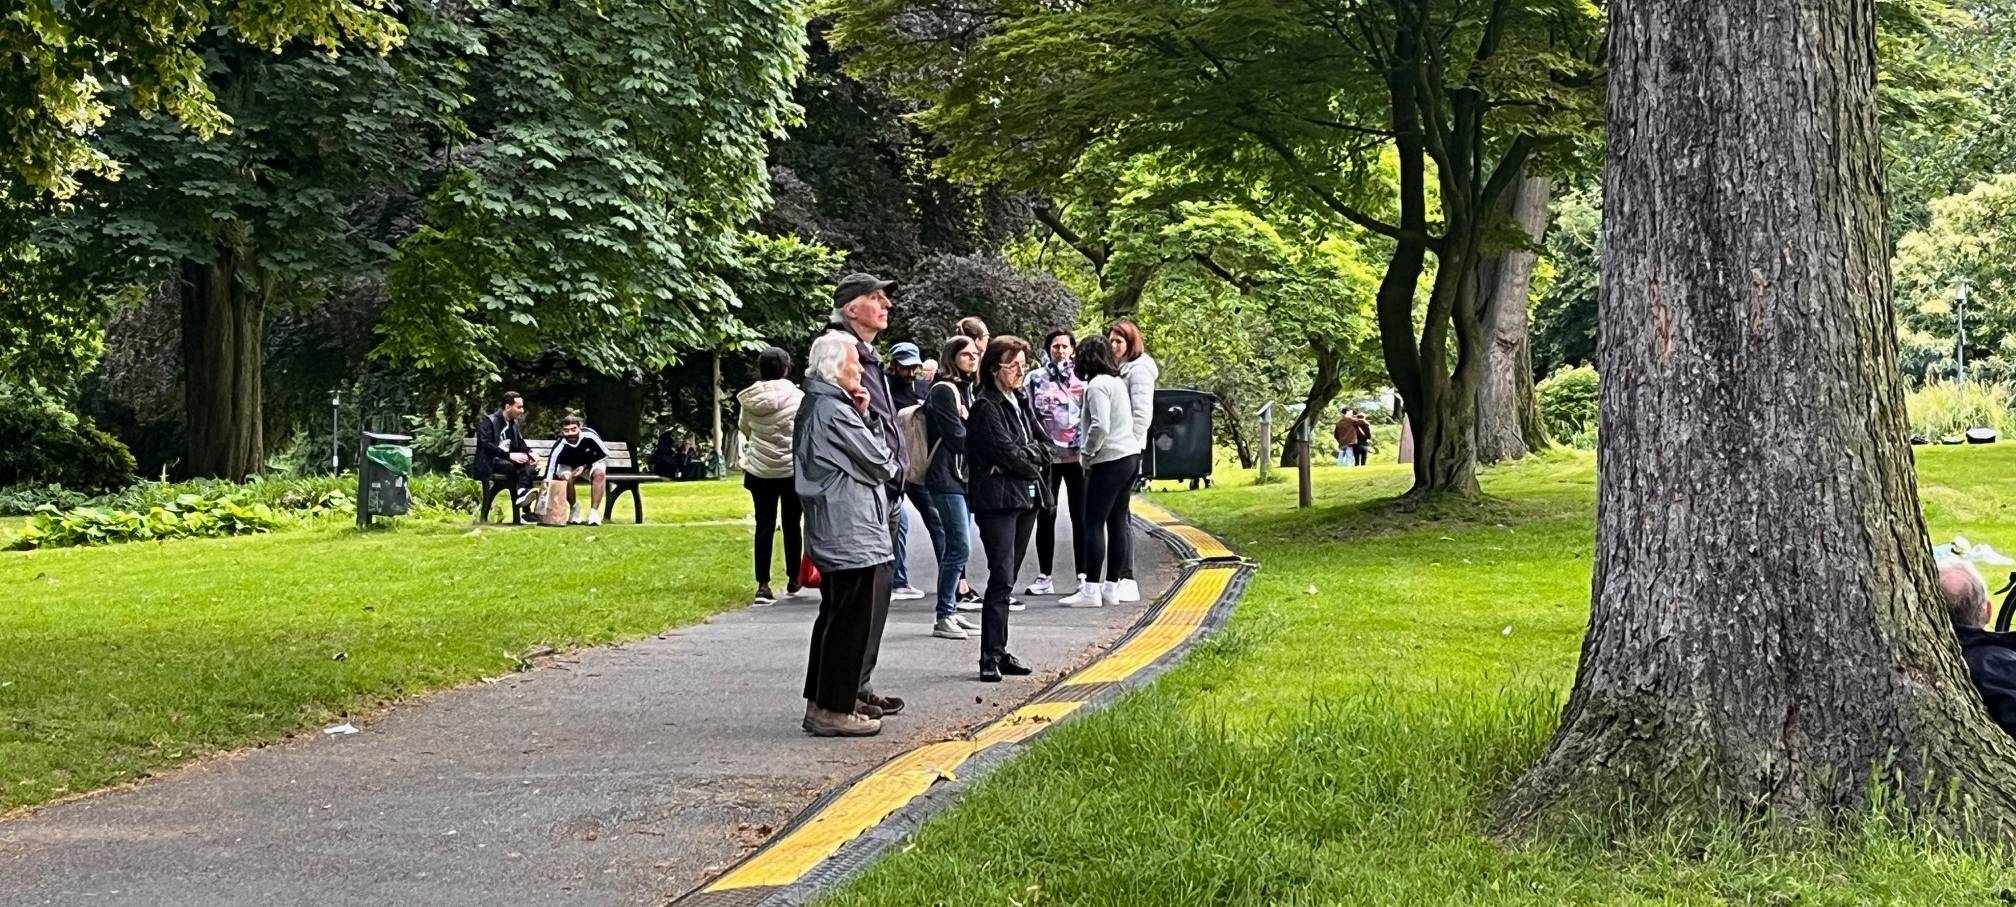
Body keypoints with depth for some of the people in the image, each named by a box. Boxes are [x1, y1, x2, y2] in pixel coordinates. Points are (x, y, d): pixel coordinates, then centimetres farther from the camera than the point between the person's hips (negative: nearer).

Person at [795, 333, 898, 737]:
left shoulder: (815, 406, 14)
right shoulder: (834, 412, -18)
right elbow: (881, 463, -13)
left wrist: (864, 416, 4)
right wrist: (868, 419, 4)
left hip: (831, 533, 11)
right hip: (852, 534, -11)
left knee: (836, 618, 17)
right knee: (853, 622, -4)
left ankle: (821, 703, 23)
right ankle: (835, 710, -1)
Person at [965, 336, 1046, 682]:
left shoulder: (1020, 403, 16)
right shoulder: (985, 407, -9)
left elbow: (1042, 444, 11)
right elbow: (1006, 452, -14)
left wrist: (1024, 456, -7)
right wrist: (1031, 467, 1)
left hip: (1026, 498, 8)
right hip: (998, 500, -8)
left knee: (1007, 578, 10)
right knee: (1002, 578, -12)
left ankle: (999, 651, 14)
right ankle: (990, 656, -10)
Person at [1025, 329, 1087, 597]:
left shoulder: (1082, 378, 6)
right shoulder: (1035, 379, 8)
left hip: (1077, 455, -1)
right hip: (1046, 456, 1)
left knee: (1080, 517, 1)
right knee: (1045, 517, 4)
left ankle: (1083, 576, 5)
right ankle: (1044, 577, 10)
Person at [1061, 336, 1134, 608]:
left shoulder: (1097, 385, -12)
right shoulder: (1117, 382, 15)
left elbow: (1100, 426, -22)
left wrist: (1086, 453, -7)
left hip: (1110, 462, -9)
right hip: (1130, 457, 9)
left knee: (1094, 524, -7)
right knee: (1117, 522, 11)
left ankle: (1091, 590, -8)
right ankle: (1111, 587, 14)